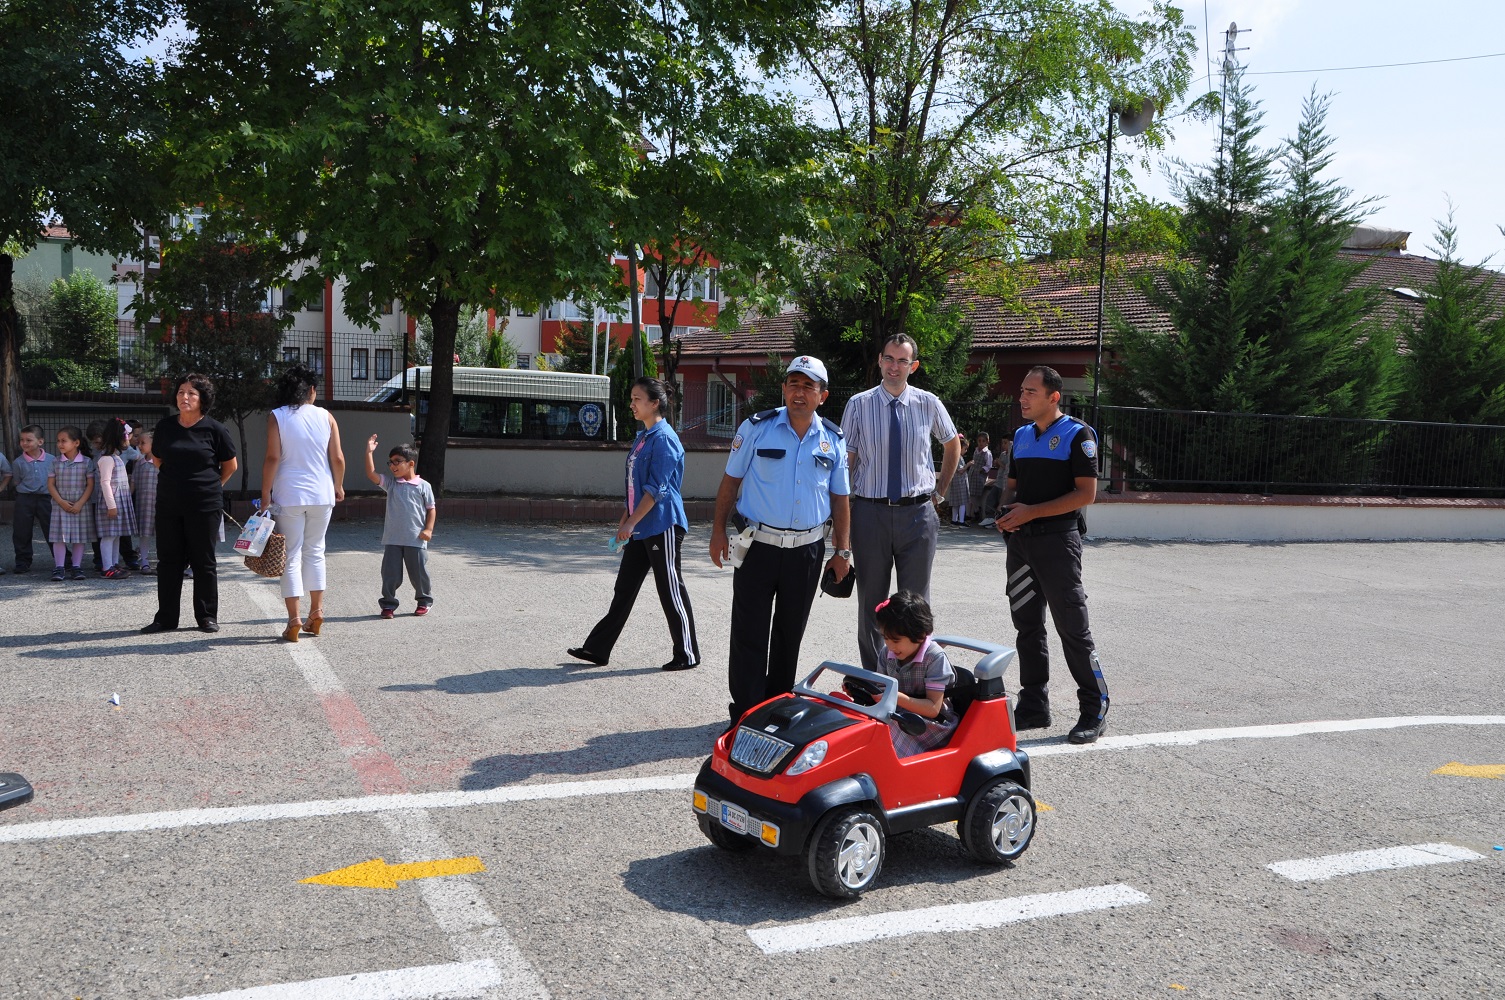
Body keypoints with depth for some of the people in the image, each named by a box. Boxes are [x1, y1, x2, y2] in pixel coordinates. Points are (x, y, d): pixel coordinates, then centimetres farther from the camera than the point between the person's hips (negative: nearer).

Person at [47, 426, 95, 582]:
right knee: (59, 536, -1)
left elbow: (90, 485, -4)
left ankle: (77, 566, 12)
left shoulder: (86, 462, -4)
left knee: (80, 537, 4)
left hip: (80, 506, -1)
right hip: (60, 504, 1)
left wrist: (80, 503, -13)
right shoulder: (56, 462, 2)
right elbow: (51, 484, 1)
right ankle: (59, 567, 3)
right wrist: (61, 502, -11)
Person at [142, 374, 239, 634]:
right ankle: (166, 618, 15)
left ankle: (207, 616, 14)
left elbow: (231, 465, 6)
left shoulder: (214, 429, -6)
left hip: (204, 506, -3)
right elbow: (157, 459, 20)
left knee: (204, 561, 4)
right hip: (169, 505, 3)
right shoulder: (165, 426, 4)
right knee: (168, 561, 7)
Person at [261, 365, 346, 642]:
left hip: (289, 496, -2)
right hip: (321, 494, 2)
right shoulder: (325, 416, 3)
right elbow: (338, 458, 2)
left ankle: (294, 619, -2)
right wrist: (339, 487, 17)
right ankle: (316, 612, 17)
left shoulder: (276, 417, -3)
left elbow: (272, 458, -10)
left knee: (292, 556, 2)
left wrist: (265, 494, -4)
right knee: (315, 552, 17)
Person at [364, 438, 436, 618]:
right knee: (390, 573, 2)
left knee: (419, 572, 7)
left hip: (415, 539, -2)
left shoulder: (423, 486, 0)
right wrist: (369, 453, -12)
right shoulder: (390, 483, 6)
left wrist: (428, 529, -6)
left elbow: (431, 509, 3)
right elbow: (371, 475, -6)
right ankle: (388, 604, 12)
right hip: (392, 539, 2)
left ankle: (425, 600, 26)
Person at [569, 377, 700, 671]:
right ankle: (597, 649, 16)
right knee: (624, 589, 11)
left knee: (671, 590, 0)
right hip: (640, 529, 9)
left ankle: (687, 654, 12)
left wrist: (631, 523, -20)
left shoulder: (664, 439, -14)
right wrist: (623, 522, 18)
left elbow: (656, 489, -19)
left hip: (661, 526, -9)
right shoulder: (642, 437, 14)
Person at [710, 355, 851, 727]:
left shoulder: (833, 441, 5)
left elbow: (840, 499, 10)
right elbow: (730, 482, 2)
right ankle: (745, 714, 5)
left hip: (807, 550, 3)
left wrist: (842, 551, 6)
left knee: (790, 634, 14)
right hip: (758, 546, -3)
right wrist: (718, 530, -3)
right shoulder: (756, 428, -3)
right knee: (750, 634, -2)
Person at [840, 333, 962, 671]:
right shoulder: (859, 405, 0)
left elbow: (953, 444, 22)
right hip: (870, 512, 0)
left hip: (918, 513, 1)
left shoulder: (929, 404, 4)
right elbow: (845, 460, -3)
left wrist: (940, 489, 17)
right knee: (871, 599, 8)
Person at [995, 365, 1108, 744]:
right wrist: (1006, 511, -1)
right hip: (1020, 541, 7)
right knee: (1028, 627, 10)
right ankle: (1034, 706, 19)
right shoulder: (1021, 436, 15)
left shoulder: (1077, 435, -6)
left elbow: (1085, 493, -13)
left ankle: (1095, 710, 6)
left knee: (1073, 630, -4)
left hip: (1057, 540, -7)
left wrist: (1031, 512, -17)